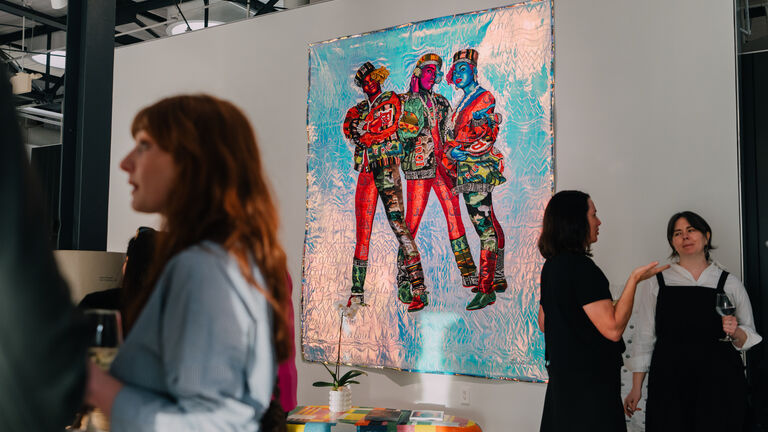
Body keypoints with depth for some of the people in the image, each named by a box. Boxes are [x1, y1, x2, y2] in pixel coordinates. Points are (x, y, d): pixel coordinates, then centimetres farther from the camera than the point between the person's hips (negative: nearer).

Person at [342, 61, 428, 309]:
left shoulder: (391, 100, 6)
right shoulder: (361, 108, 24)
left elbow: (385, 128, -8)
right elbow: (348, 127, 8)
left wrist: (361, 130, 4)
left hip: (387, 165, -6)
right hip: (366, 170, 6)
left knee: (397, 221, -17)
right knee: (362, 229, 3)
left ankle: (418, 286, -20)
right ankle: (357, 291, 7)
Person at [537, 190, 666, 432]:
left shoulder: (551, 266, 9)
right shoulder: (581, 267, -19)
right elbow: (613, 329, -22)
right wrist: (634, 279, -17)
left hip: (561, 377, 9)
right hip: (589, 380, -9)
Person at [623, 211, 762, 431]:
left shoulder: (729, 283, 9)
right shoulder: (656, 283, 6)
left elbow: (750, 338, 12)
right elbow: (644, 337, 4)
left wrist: (735, 332, -11)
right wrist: (636, 388, 1)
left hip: (719, 384, 1)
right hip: (669, 384, -1)